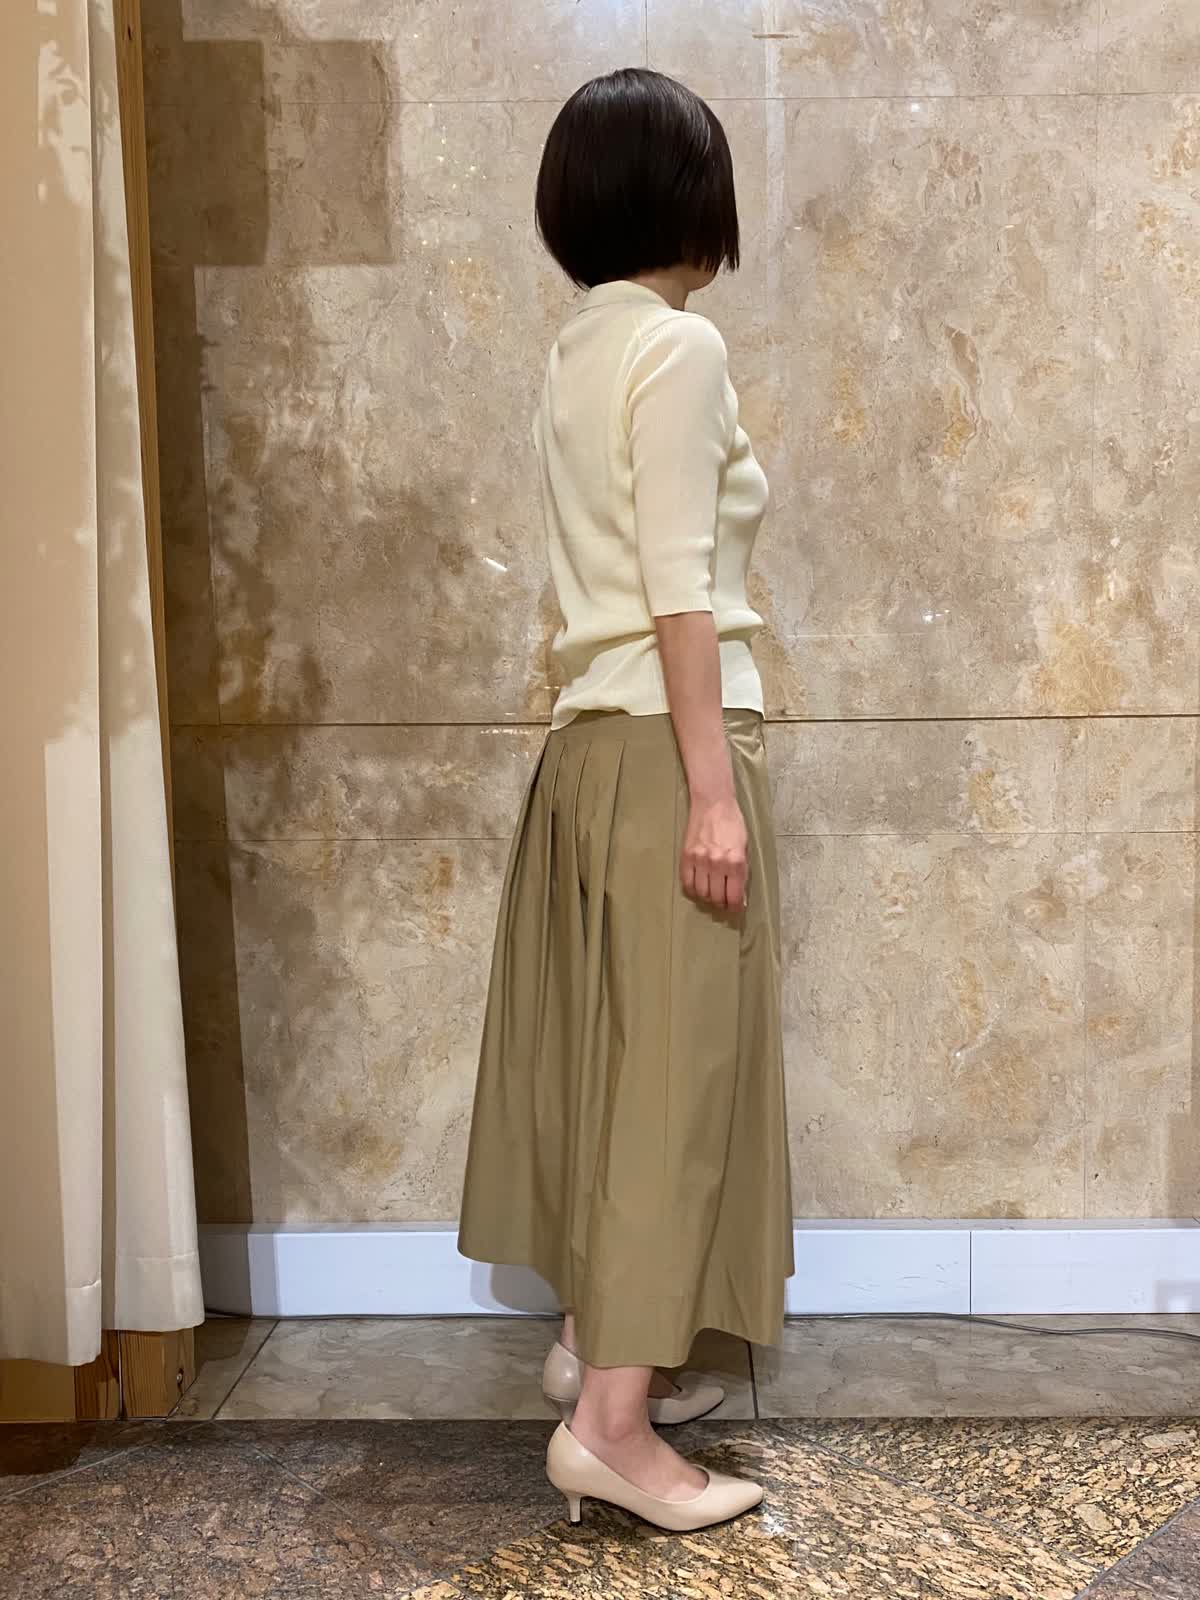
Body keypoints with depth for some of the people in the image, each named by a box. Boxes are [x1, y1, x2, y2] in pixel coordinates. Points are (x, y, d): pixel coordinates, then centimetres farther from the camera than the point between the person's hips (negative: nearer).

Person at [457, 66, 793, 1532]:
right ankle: (612, 1423, 0)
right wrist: (712, 787, -18)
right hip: (664, 740, -9)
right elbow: (680, 587, -18)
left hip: (592, 735, 9)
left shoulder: (579, 348, 15)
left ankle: (594, 1335, 29)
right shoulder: (680, 346, -11)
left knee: (609, 1047, 15)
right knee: (674, 1064, -5)